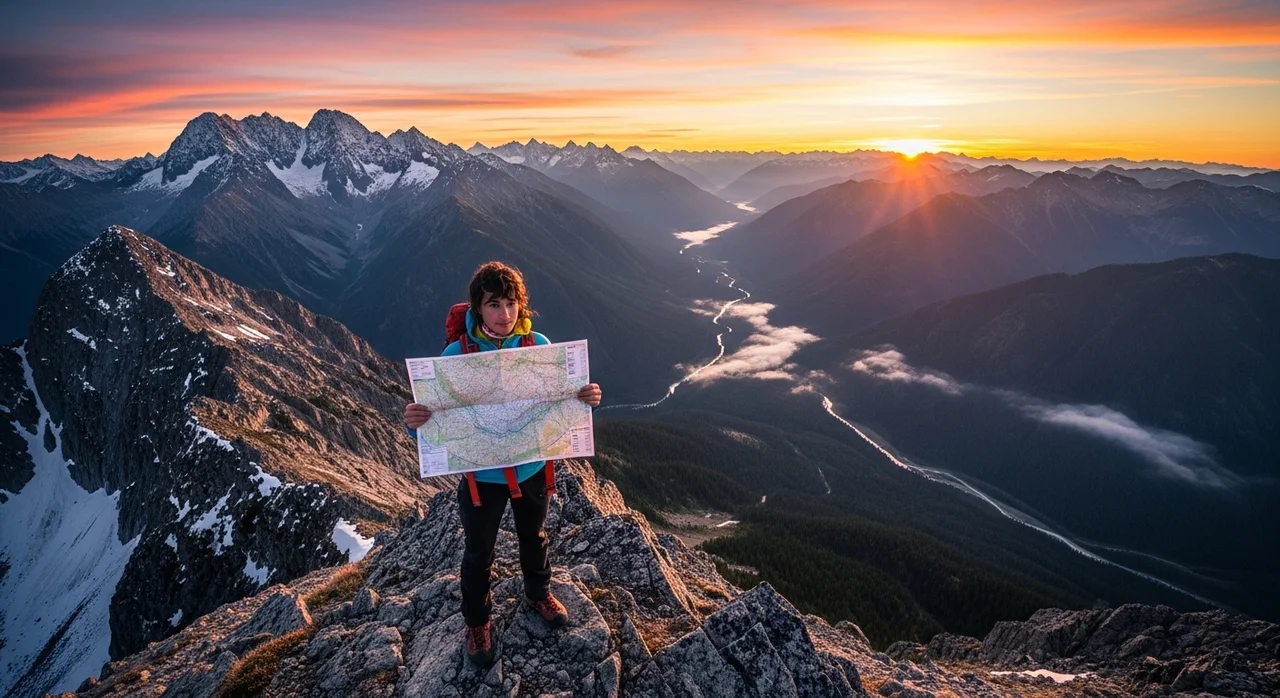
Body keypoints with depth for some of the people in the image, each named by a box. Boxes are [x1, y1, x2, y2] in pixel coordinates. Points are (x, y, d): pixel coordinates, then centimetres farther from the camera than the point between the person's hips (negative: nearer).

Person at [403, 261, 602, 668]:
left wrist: (588, 399, -28)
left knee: (534, 538, 27)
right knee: (479, 553, 19)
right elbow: (436, 415, -16)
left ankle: (538, 594, 57)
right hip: (481, 475, -2)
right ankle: (477, 622, 46)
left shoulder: (538, 345, -15)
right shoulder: (456, 354, -21)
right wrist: (414, 420, -40)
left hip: (532, 468, 2)